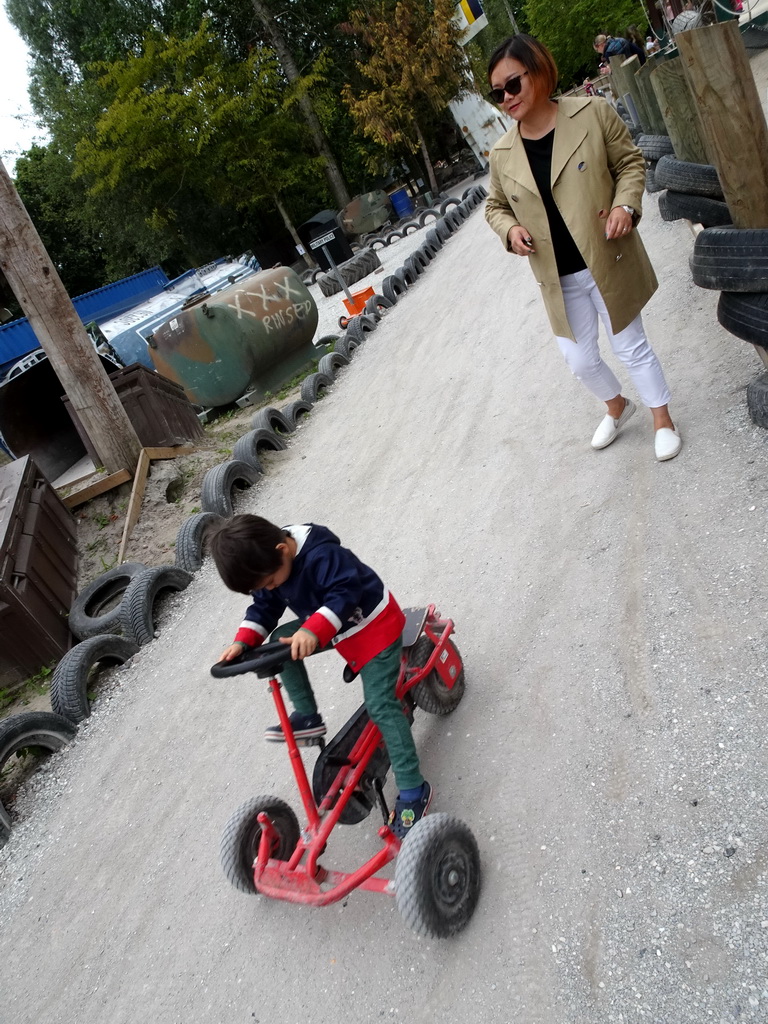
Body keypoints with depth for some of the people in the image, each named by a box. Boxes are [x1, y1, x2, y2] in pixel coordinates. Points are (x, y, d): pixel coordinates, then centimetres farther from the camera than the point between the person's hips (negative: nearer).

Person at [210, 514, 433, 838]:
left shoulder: (321, 554, -33)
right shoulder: (268, 565, -7)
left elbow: (344, 595, -39)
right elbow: (264, 608, -2)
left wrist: (312, 632, -51)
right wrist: (242, 642, -17)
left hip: (374, 625, -8)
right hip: (333, 628, 9)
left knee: (381, 705, -14)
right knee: (281, 639, -4)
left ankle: (413, 790, -7)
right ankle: (307, 717, 7)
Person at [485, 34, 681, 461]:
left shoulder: (593, 113, -9)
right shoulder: (503, 153, -1)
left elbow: (631, 161, 1)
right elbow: (496, 206, 13)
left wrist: (626, 205, -18)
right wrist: (510, 229, -8)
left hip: (610, 263, -3)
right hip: (559, 279, 3)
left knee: (632, 345, 9)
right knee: (580, 359, 13)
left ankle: (663, 419, 33)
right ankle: (618, 407, 45)